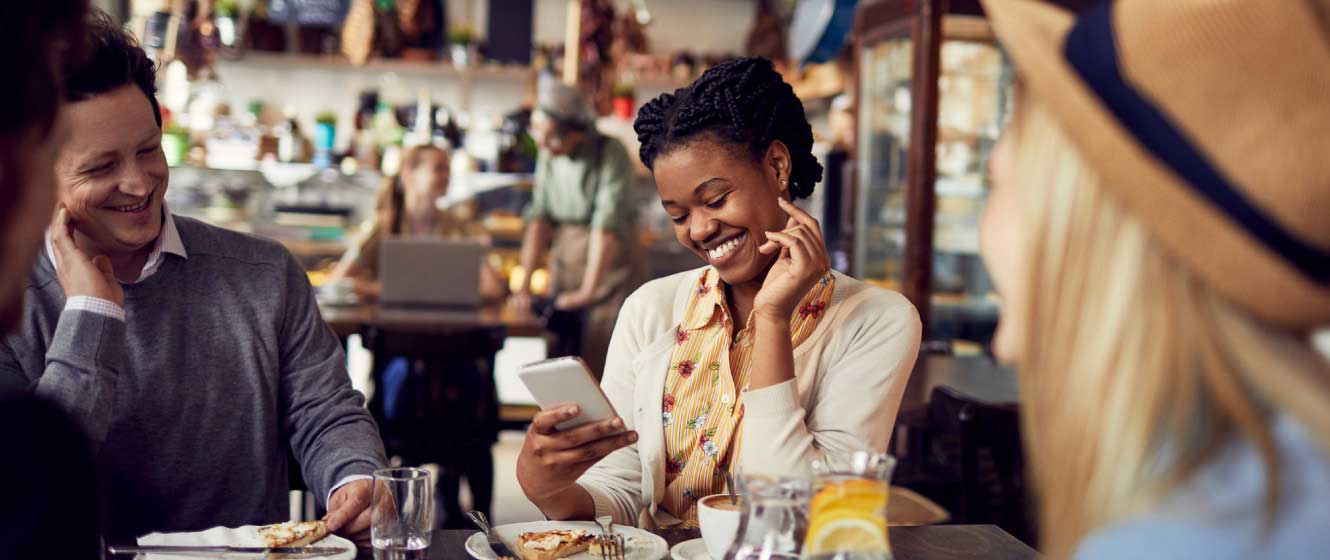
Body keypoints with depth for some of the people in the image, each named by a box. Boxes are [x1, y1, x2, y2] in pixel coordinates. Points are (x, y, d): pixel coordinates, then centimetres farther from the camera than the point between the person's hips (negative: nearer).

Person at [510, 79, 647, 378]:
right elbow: (540, 217, 2)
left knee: (600, 365, -11)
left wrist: (588, 291, -24)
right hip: (564, 259, 6)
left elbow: (608, 225, -20)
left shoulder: (611, 154, -14)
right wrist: (525, 281, -8)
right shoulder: (548, 156, 6)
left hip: (611, 264, -5)